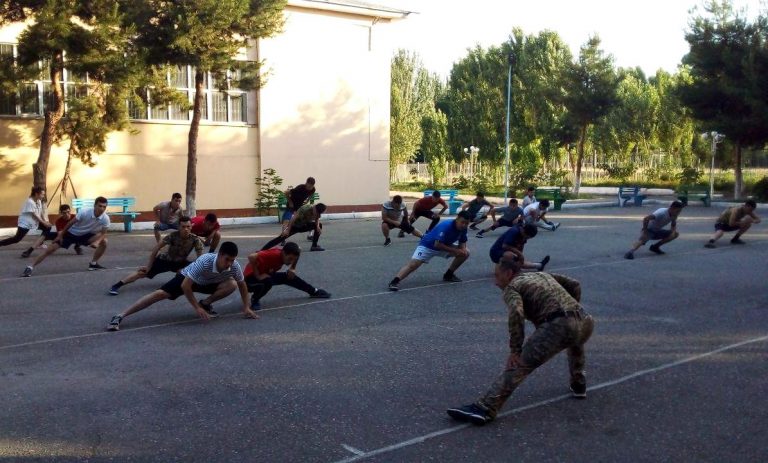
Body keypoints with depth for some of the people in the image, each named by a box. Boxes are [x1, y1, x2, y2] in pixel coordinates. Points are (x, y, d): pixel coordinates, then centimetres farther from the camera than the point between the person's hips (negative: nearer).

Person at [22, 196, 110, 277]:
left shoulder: (105, 219, -24)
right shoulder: (84, 212, -31)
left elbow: (103, 233, -12)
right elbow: (71, 223, -18)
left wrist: (97, 241, -32)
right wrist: (60, 235, -10)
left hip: (85, 235, 3)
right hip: (71, 233, -3)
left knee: (103, 241, -14)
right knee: (51, 249, -11)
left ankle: (93, 264, 4)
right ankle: (30, 267, -2)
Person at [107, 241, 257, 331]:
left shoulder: (234, 266, -30)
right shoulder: (205, 261, -42)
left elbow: (242, 285, -8)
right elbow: (185, 286, -38)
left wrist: (246, 307, -11)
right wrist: (197, 308, -35)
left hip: (209, 282, 4)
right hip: (187, 278, -4)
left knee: (232, 285, -21)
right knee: (160, 294, -22)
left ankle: (206, 303, 1)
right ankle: (120, 317, -23)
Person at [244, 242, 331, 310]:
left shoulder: (286, 253, -12)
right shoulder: (273, 254, -35)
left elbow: (298, 250, 11)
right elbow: (251, 257, -43)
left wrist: (292, 269, 6)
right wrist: (257, 276, -34)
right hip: (250, 277, -8)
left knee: (289, 277, 10)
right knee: (268, 282, -38)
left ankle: (314, 291, 29)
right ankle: (255, 299, -10)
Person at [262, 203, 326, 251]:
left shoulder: (317, 211, -11)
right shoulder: (305, 209, -31)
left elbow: (317, 219, 6)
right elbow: (293, 218, -32)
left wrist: (317, 226, -18)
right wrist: (287, 230, -33)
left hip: (304, 225, 7)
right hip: (294, 226, -6)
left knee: (319, 225, -5)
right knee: (281, 238, -19)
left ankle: (314, 246, -1)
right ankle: (261, 251, -22)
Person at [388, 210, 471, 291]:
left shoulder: (463, 228, -10)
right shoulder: (446, 226, -32)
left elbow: (463, 242, 6)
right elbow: (437, 244, -35)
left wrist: (463, 249, -18)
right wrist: (454, 250, -30)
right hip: (427, 246, -7)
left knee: (465, 253, 0)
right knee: (412, 265, -26)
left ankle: (448, 275, 11)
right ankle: (394, 282, -30)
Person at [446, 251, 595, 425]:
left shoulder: (511, 287, 8)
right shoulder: (544, 274, 30)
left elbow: (516, 312, -12)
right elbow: (575, 285, 28)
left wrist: (515, 350, -10)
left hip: (558, 327, -7)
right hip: (584, 321, 7)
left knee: (517, 366, -8)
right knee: (575, 342, 43)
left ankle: (485, 409, -19)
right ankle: (578, 385, 47)